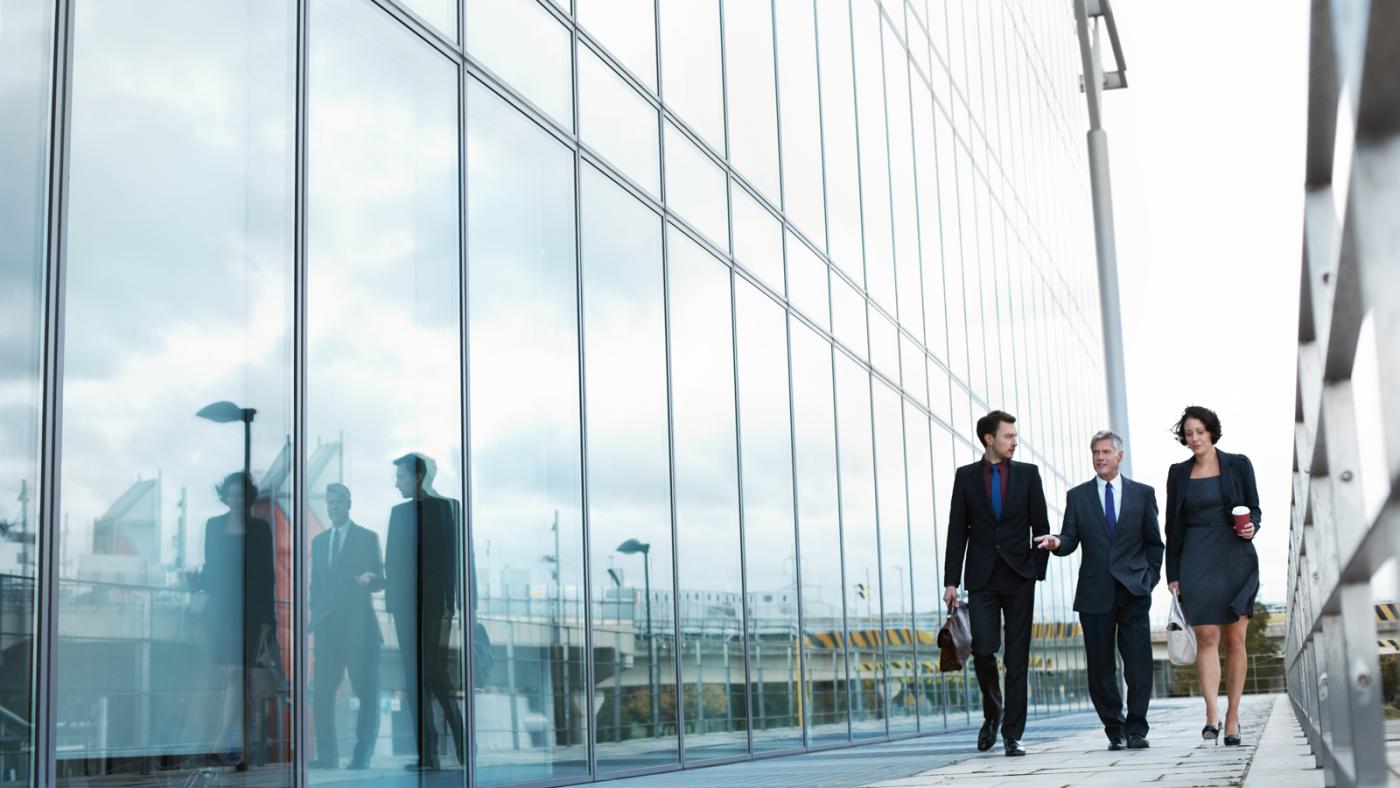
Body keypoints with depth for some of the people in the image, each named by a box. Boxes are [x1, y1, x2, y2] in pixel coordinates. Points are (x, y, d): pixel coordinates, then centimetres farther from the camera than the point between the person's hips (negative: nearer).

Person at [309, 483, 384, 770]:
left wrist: (368, 579, -22)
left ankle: (362, 758, 5)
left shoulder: (368, 537, 1)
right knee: (322, 692, 0)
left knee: (367, 692, -1)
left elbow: (380, 580, -1)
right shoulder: (319, 541, 15)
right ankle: (327, 755, 4)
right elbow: (316, 583, 19)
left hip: (358, 625, -4)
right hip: (327, 626, 4)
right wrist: (315, 612, 9)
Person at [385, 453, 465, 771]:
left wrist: (451, 603, -11)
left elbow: (454, 554, -5)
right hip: (405, 604, 5)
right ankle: (426, 752, 5)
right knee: (414, 676, 3)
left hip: (434, 602, -5)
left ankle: (461, 742, 2)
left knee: (435, 672, -10)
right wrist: (391, 600, 3)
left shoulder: (445, 507, 0)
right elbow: (392, 559, 13)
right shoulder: (399, 512, 14)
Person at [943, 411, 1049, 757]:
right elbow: (957, 532, 5)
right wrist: (951, 581, 0)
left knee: (1017, 657, 0)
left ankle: (1012, 734, 5)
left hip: (1019, 576, 1)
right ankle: (992, 712, 17)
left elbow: (1041, 525, 7)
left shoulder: (1028, 473, 7)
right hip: (982, 577, 0)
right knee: (983, 650, -10)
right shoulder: (966, 476, 7)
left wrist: (1039, 571, -2)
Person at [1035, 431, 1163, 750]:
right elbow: (1071, 539, 3)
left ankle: (1136, 729, 0)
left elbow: (1154, 542, 13)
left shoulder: (1143, 493, 10)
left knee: (1139, 662, -8)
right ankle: (1114, 729, 15)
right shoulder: (1077, 496, 10)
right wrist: (1057, 543, -19)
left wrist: (1150, 577, 2)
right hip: (1095, 593, 1)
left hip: (1134, 591, -1)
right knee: (1100, 666, 3)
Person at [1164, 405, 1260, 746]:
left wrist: (1251, 527, -15)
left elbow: (1254, 509, 9)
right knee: (1207, 636, -11)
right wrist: (1173, 573, 6)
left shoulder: (1238, 465, 5)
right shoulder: (1179, 473, 9)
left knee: (1235, 638, 1)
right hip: (1197, 561, 0)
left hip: (1235, 557, 0)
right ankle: (1212, 715, -18)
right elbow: (1173, 525, 10)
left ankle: (1233, 717, 9)